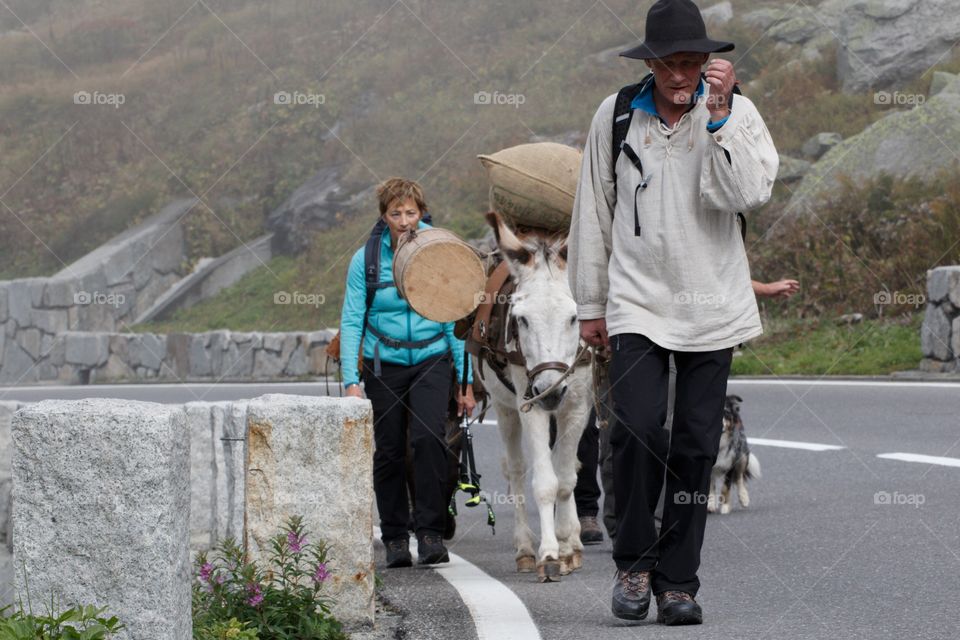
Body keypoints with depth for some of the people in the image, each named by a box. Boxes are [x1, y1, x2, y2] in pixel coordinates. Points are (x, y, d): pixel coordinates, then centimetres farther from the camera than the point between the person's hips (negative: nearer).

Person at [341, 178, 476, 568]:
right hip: (384, 366, 1)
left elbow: (455, 322, 3)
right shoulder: (366, 260, -4)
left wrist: (465, 382, 2)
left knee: (429, 437, -21)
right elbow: (351, 323, -2)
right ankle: (395, 538, 19)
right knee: (389, 451, 5)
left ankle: (431, 532, -15)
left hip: (431, 360, -1)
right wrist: (351, 381, -11)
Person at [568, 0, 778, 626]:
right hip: (637, 300, 0)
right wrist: (591, 303, 12)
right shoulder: (616, 116, 3)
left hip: (712, 305, 0)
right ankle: (635, 561, 3)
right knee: (637, 429, -16)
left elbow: (750, 194, -16)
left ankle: (678, 579, 13)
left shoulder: (736, 111, 0)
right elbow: (594, 212, 11)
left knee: (697, 446, 2)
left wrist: (718, 116, -21)